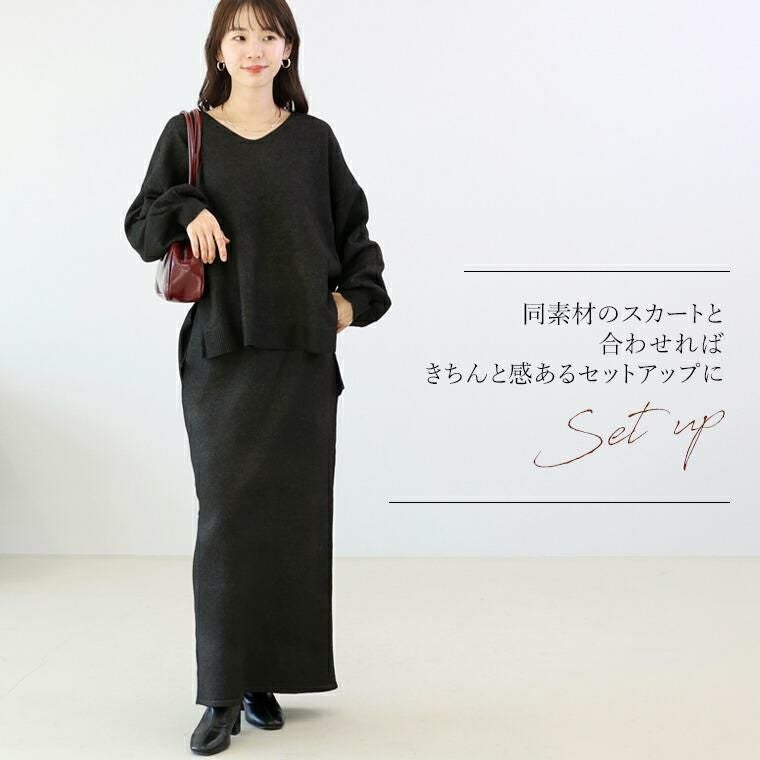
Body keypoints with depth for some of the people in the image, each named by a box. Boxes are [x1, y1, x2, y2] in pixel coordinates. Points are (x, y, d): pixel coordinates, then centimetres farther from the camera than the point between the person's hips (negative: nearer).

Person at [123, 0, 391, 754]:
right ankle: (222, 696, 1)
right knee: (226, 515, -6)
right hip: (220, 351, -1)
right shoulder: (187, 134, 6)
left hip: (303, 351, 2)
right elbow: (140, 224, 8)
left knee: (292, 514, 2)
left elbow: (353, 227, 16)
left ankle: (265, 676, 15)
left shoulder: (313, 139, 9)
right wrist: (185, 210, -11)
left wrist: (357, 297, 4)